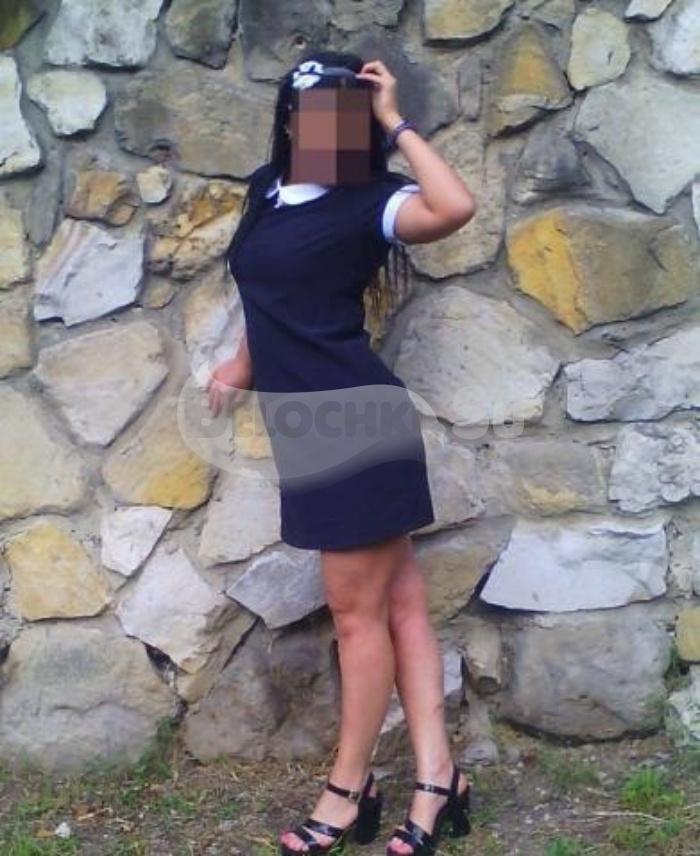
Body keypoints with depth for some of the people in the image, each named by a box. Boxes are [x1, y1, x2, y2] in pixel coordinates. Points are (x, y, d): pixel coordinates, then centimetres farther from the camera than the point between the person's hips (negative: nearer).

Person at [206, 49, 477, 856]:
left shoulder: (367, 201, -9)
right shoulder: (266, 192, 13)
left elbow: (455, 207, -29)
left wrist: (395, 124, -19)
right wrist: (245, 362, 31)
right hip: (308, 425, 7)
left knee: (358, 613, 3)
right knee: (398, 601, 9)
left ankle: (348, 789, 17)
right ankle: (435, 778, 15)